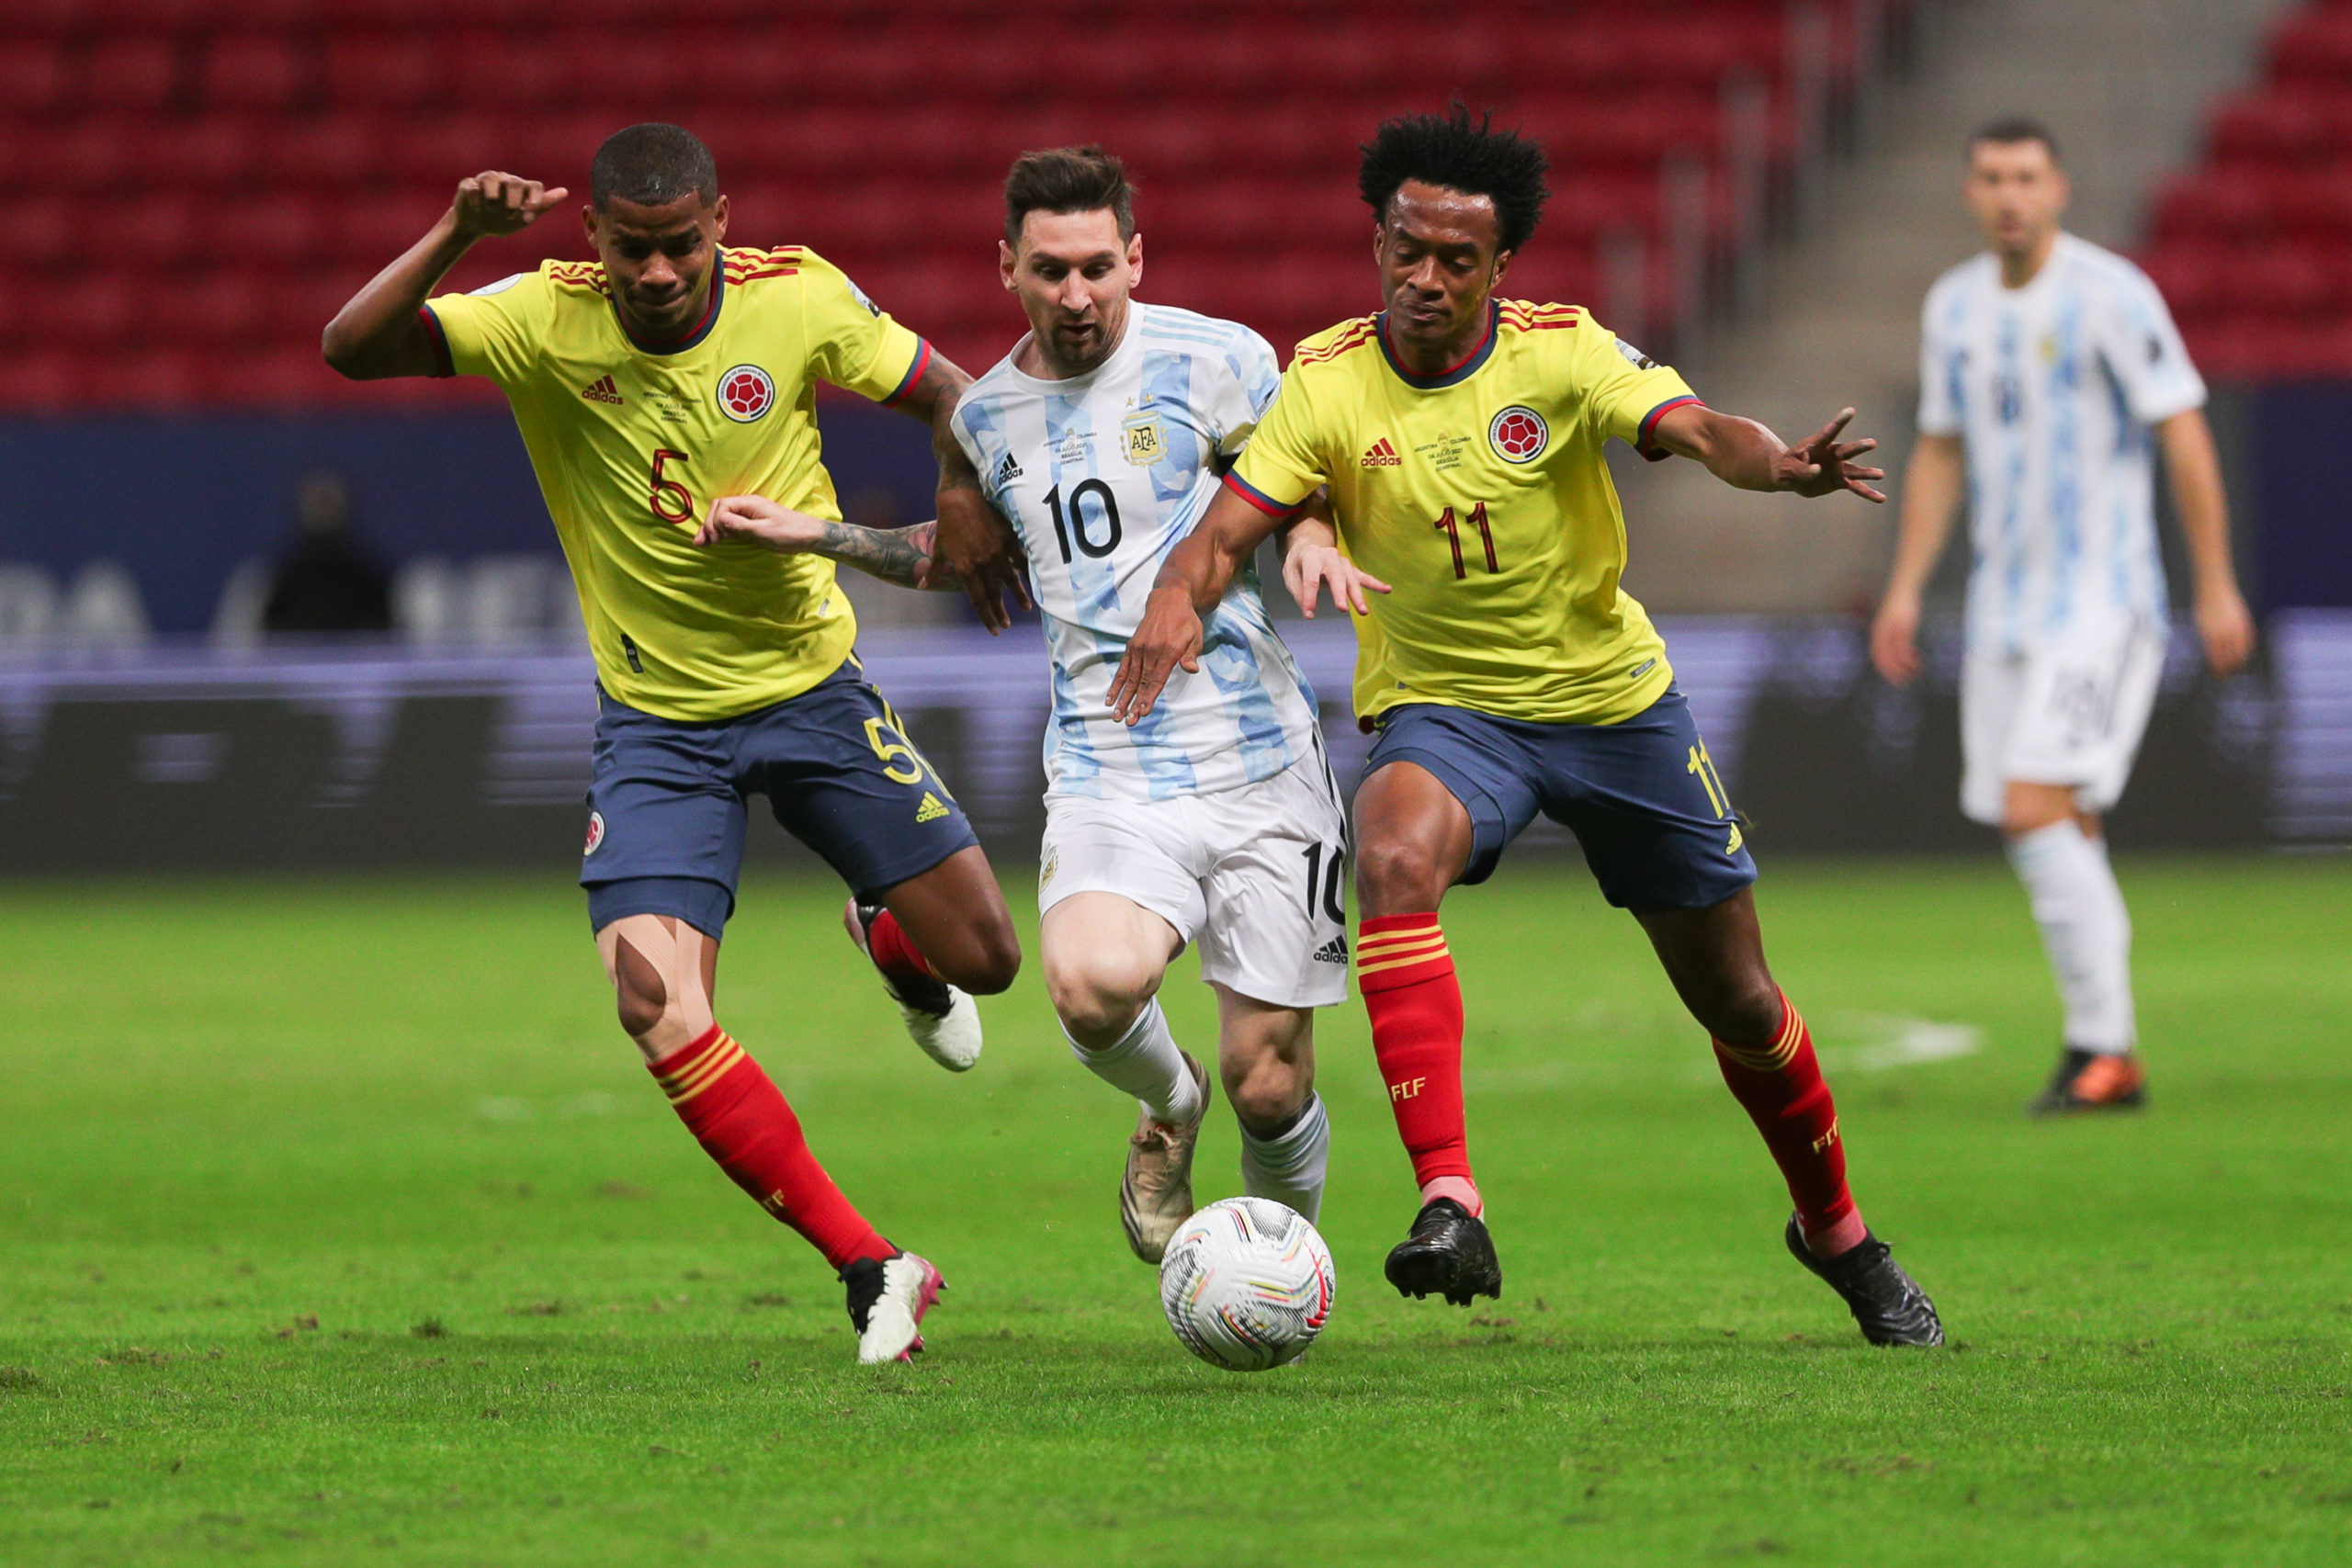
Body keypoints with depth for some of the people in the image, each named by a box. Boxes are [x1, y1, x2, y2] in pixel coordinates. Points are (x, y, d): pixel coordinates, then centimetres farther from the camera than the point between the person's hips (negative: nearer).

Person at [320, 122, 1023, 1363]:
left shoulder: (797, 300, -14)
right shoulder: (546, 321, -17)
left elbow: (941, 392, 1)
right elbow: (352, 349, -26)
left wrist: (964, 512, -17)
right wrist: (454, 236, -40)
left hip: (812, 689, 1)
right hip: (655, 725, -1)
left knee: (982, 956, 3)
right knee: (656, 1000, -20)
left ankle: (891, 939, 44)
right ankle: (870, 1270, -8)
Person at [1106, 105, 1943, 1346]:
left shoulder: (1564, 352, -13)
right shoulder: (1327, 383, -10)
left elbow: (1697, 430, -28)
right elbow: (1226, 531, -15)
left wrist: (1779, 465, -51)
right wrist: (1179, 596, -38)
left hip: (1613, 697, 1)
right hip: (1441, 704, -1)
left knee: (1735, 996, 9)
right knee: (1394, 859, -36)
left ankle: (1836, 1232, 37)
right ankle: (1449, 1208, -41)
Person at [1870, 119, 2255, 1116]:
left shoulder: (2111, 294, -9)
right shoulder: (1955, 305, 11)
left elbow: (2185, 435, -9)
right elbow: (1940, 453, 19)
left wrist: (2216, 586, -11)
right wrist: (1905, 589, 12)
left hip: (2103, 601, -7)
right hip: (2004, 604, 7)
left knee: (2036, 813, -18)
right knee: (2063, 837, 7)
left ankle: (2100, 1045, -12)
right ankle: (2109, 1057, 13)